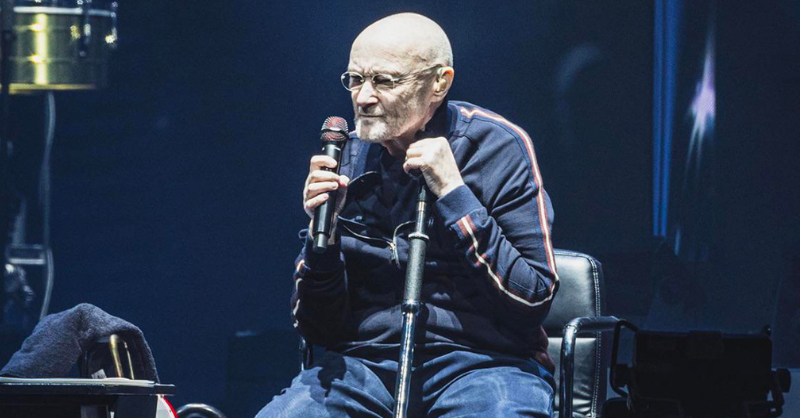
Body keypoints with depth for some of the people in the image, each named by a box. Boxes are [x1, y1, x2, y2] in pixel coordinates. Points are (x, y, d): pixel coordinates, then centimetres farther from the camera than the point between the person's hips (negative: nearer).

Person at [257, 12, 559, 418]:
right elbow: (318, 329, 10)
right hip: (367, 360, 4)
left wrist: (453, 194, -12)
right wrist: (324, 232, -8)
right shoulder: (347, 158, 9)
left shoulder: (498, 148, -1)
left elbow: (534, 299, -9)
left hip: (479, 359, -4)